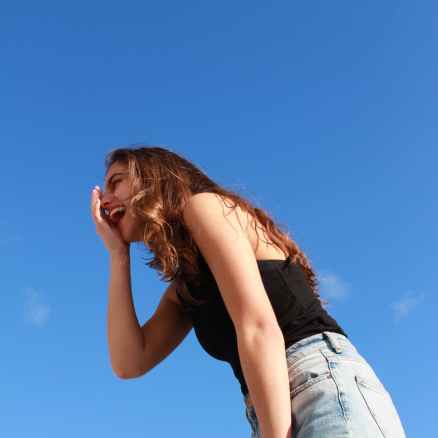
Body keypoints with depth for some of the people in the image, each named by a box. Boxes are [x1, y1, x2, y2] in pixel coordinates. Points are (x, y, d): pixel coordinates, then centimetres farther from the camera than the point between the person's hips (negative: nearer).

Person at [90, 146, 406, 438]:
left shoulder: (204, 205, 2)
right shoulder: (185, 284, 25)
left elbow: (260, 330, -11)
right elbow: (131, 362, 14)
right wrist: (119, 254, 17)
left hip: (327, 392, -9)